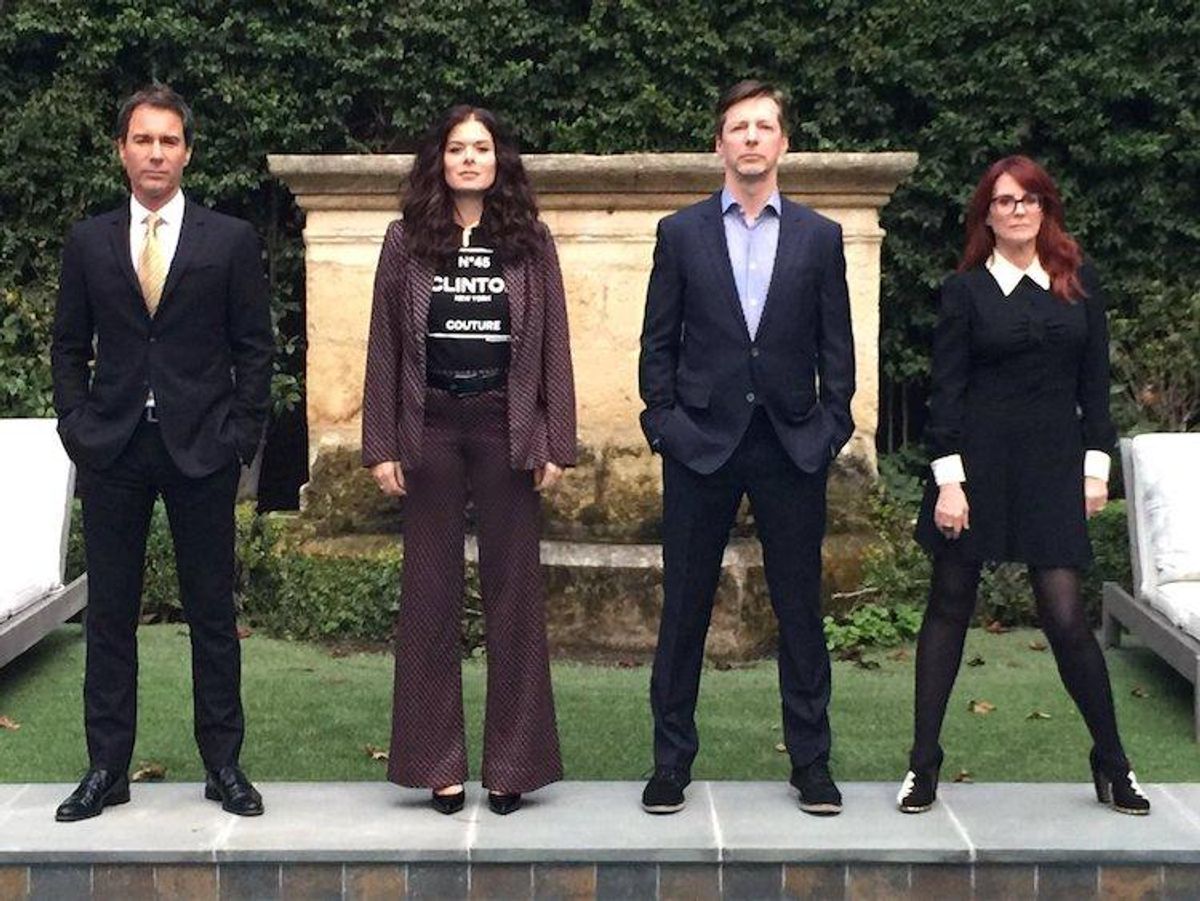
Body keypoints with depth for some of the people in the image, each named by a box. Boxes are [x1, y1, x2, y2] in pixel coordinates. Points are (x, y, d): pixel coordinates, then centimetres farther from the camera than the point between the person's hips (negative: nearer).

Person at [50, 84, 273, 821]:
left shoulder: (230, 240, 3)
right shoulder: (89, 242, 8)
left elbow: (255, 348, 3)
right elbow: (69, 346, 12)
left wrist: (241, 437, -5)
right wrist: (77, 425, 0)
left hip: (201, 450, -2)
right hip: (111, 451, 2)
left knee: (213, 613, 5)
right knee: (110, 612, 6)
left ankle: (224, 765, 14)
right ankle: (107, 768, 14)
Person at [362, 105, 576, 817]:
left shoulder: (530, 242, 5)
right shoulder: (408, 241, 5)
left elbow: (553, 345, 4)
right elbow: (385, 345, 5)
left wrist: (557, 442, -2)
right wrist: (381, 445, -1)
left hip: (506, 427, 0)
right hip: (431, 429, 1)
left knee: (513, 590, 3)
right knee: (431, 591, 5)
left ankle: (513, 762, 12)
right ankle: (438, 762, 13)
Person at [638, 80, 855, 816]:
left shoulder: (820, 237, 7)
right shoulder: (681, 233, 5)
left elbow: (837, 348, 7)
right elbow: (658, 342, 5)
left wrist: (832, 427, -2)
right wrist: (664, 424, -3)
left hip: (792, 447, 1)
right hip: (701, 446, 0)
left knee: (801, 609, 6)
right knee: (685, 609, 5)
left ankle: (812, 760, 17)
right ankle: (672, 760, 15)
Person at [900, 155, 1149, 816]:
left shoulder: (1079, 284, 8)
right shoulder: (965, 290, 1)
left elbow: (1094, 381, 10)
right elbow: (945, 389, -3)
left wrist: (1096, 465, 4)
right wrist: (948, 480, -10)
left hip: (1052, 467, 1)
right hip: (977, 463, -1)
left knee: (1064, 613, -4)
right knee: (949, 608, 4)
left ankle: (1112, 763, 11)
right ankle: (923, 763, 12)